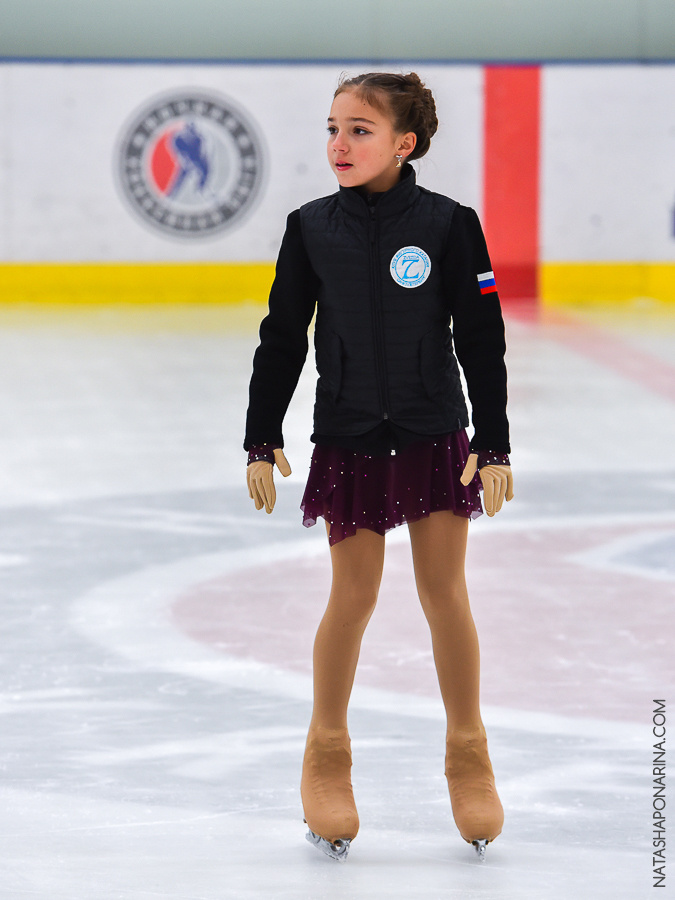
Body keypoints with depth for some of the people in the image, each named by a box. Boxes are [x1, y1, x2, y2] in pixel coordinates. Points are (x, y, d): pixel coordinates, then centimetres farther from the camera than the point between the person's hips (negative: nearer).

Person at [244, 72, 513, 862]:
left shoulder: (448, 225, -7)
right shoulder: (311, 229, -2)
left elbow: (481, 339, -4)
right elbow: (283, 338, 5)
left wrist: (494, 446, -5)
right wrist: (262, 440, 4)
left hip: (436, 438, -1)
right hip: (348, 441, 1)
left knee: (445, 593, 4)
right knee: (353, 595, 4)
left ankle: (468, 752, 20)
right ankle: (327, 752, 22)